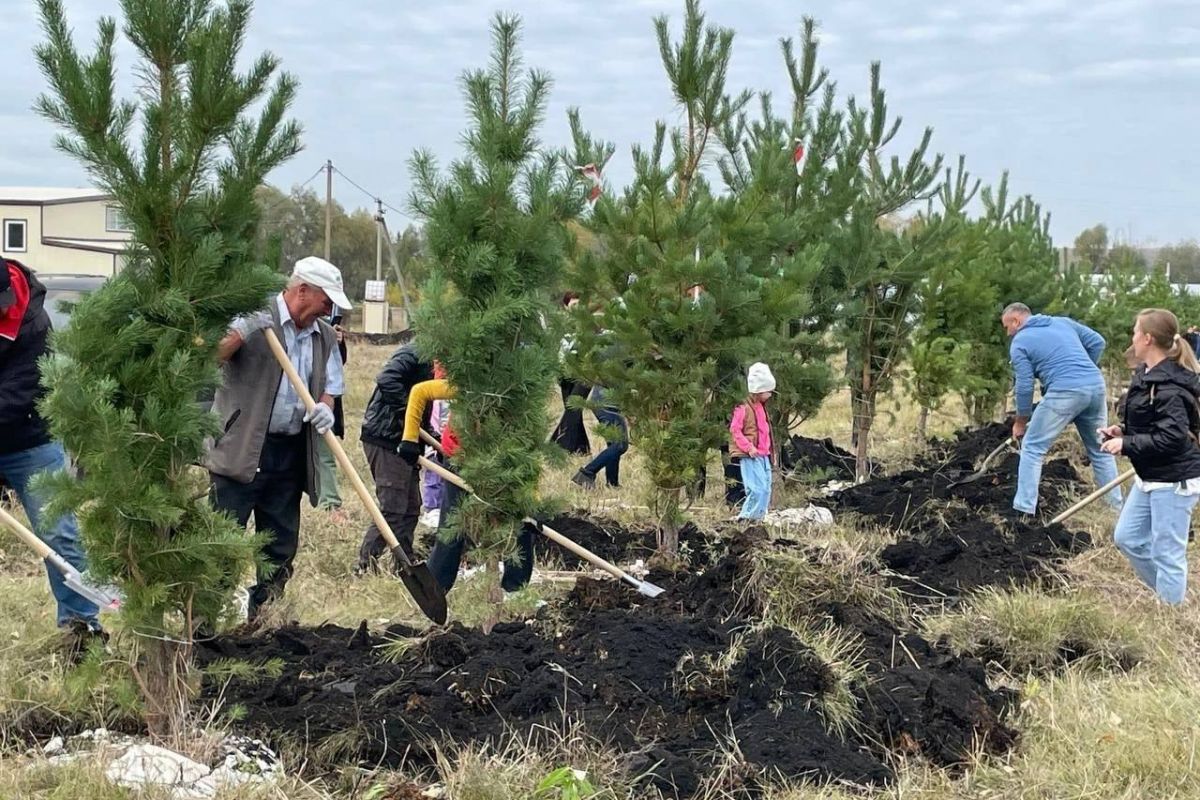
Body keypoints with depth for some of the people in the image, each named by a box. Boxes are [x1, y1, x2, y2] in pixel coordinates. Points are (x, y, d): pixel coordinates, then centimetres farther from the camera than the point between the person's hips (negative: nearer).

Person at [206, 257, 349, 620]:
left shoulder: (325, 336, 12)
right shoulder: (255, 317, -6)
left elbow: (329, 387, 17)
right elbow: (210, 359, -13)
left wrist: (324, 409, -5)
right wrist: (243, 333, -28)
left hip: (291, 453, 6)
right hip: (240, 449, -6)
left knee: (281, 545, 11)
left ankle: (263, 614, 21)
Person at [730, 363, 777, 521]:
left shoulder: (761, 408, 16)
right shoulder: (743, 408, -12)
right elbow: (735, 430, -14)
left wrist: (770, 451, 19)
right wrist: (748, 447, -18)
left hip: (764, 456, 9)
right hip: (750, 457, -9)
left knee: (766, 490, 7)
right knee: (758, 489, -16)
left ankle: (757, 519, 13)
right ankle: (745, 518, -9)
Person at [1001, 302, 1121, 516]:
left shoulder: (1020, 342, 7)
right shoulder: (1063, 322, 22)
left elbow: (1025, 385, 3)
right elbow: (1097, 342, 16)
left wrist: (1020, 421, 13)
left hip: (1065, 392, -5)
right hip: (1096, 386, 6)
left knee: (1032, 448, 5)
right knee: (1100, 450, 20)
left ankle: (1024, 510, 0)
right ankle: (1117, 505, 25)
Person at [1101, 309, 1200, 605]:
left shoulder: (1169, 386, -23)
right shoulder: (1147, 375, 7)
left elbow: (1172, 437, -28)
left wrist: (1126, 444, -22)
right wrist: (1123, 430, 3)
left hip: (1174, 480, -11)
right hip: (1150, 476, 11)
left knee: (1167, 553, 0)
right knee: (1127, 538, 17)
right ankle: (1168, 597, 30)